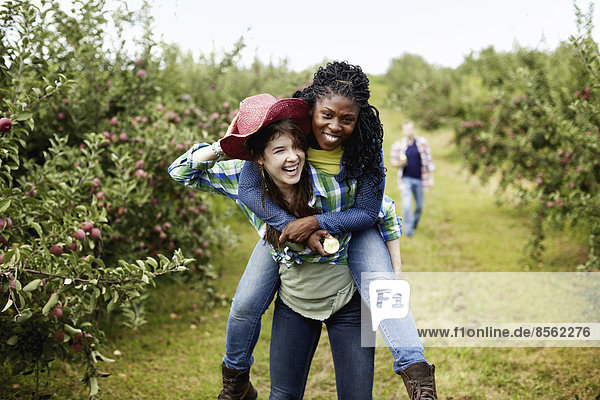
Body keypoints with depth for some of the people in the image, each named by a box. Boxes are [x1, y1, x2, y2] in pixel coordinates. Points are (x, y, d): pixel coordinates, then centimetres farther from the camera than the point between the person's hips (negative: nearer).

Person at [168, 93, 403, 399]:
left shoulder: (335, 182, -25)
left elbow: (386, 214, -8)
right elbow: (181, 172, -6)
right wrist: (221, 146, -21)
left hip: (347, 302, -2)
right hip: (293, 302, 2)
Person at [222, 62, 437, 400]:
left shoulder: (366, 145, -25)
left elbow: (367, 212, -21)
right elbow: (249, 189, -25)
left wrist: (315, 222, -34)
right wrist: (295, 226, -34)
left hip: (349, 226, -1)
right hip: (286, 224, 1)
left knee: (379, 283, -29)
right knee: (245, 305, -3)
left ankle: (416, 372, -33)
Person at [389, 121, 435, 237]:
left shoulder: (422, 142, -4)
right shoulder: (397, 145, -7)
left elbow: (429, 160, 2)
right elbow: (393, 161, 4)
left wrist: (431, 178, 1)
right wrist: (400, 164, -20)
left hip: (419, 179, 2)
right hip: (406, 179, -2)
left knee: (419, 205, 14)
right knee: (406, 204, -15)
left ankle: (415, 222, 43)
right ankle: (408, 230, 0)